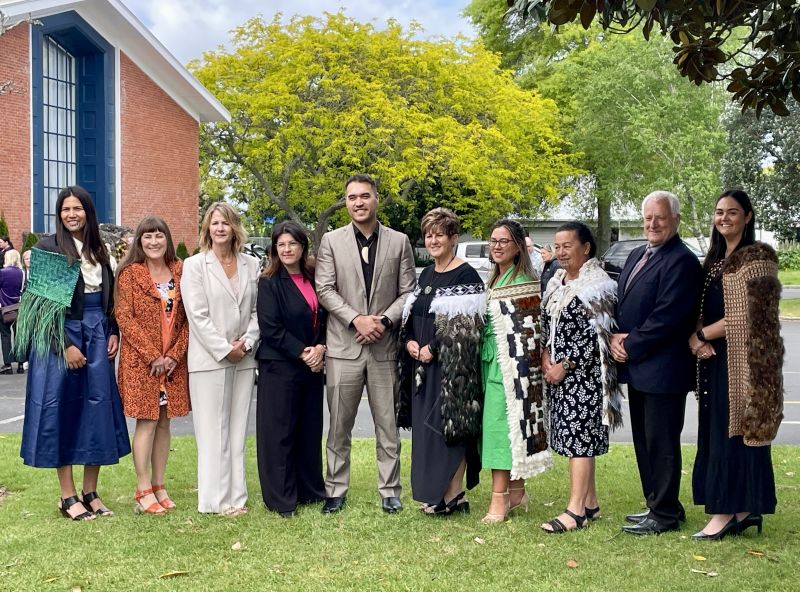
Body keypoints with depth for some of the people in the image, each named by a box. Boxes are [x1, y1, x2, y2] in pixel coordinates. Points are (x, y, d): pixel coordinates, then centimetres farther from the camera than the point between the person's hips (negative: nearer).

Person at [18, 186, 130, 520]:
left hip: (97, 335, 5)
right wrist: (66, 345, -15)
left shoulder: (99, 250, 12)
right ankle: (67, 496, 7)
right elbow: (44, 302, -10)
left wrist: (113, 333, 4)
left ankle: (90, 492, 12)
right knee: (61, 409, -1)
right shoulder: (48, 248, -4)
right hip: (61, 337, -5)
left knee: (98, 408, 3)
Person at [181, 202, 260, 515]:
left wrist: (247, 343, -7)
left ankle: (236, 496, 15)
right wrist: (225, 349, -11)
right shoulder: (194, 265, -1)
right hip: (209, 360, -4)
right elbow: (198, 315, -7)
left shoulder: (251, 264, 10)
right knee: (213, 431, -1)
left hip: (244, 359, 4)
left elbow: (257, 310, 8)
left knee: (237, 430, 8)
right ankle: (216, 500, 6)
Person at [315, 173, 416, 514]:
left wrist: (384, 320, -11)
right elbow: (324, 290, -2)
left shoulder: (399, 242, 6)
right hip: (343, 346, 0)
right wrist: (356, 319, -14)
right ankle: (336, 490, 17)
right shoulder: (331, 241, 4)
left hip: (385, 347, 1)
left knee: (388, 425, 7)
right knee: (339, 426, 6)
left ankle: (390, 490, 18)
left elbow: (408, 292, 4)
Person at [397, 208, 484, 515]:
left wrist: (433, 349, -17)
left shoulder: (466, 276, -10)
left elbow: (466, 326, -17)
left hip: (451, 364, -8)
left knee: (449, 424, -5)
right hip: (421, 363, 8)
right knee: (426, 426, 10)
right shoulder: (426, 274, 14)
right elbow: (411, 315, 18)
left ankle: (453, 495, 4)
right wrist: (410, 341, -1)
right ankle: (433, 492, 19)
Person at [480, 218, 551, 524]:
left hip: (512, 364, -8)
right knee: (513, 428, 12)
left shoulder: (526, 282, -10)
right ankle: (517, 491, 19)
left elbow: (533, 329, -13)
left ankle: (500, 498, -7)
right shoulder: (494, 280, 16)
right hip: (492, 361, 8)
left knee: (502, 424, -9)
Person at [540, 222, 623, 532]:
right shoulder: (556, 282, 13)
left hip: (584, 374, -8)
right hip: (557, 372, 8)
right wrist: (545, 355, 0)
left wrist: (565, 365, -15)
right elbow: (546, 324, 17)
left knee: (580, 437, -7)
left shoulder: (597, 285, -10)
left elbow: (596, 335, -15)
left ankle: (576, 510, -5)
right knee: (575, 437, 12)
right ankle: (590, 503, 21)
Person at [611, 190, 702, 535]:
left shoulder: (681, 261, -14)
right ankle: (657, 504, 30)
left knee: (661, 443, 0)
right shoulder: (637, 256, 15)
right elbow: (621, 304, 17)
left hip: (662, 370, -9)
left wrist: (630, 346, -14)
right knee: (644, 440, 17)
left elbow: (666, 318, -20)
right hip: (637, 367, 9)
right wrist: (615, 337, -1)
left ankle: (665, 514, 11)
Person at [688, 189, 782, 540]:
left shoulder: (758, 257, -10)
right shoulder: (714, 260, 14)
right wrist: (696, 338, -7)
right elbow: (701, 309, 13)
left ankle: (727, 511, 4)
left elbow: (745, 317, -16)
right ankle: (744, 509, 17)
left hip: (744, 360, -8)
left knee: (735, 431, -3)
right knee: (718, 432, 8)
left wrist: (700, 335, -9)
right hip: (714, 359, 8)